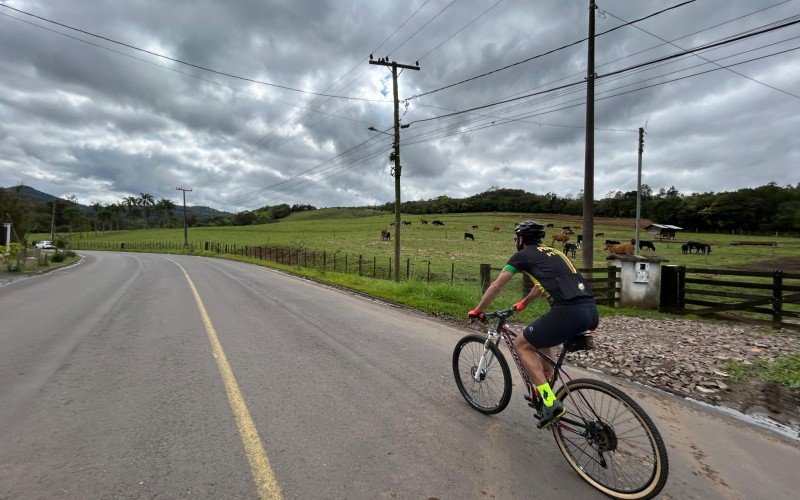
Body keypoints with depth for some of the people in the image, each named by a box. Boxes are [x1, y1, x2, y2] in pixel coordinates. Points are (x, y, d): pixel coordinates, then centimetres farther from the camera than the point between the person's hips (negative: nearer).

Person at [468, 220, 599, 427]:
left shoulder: (523, 255, 7)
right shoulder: (553, 253, 29)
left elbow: (496, 286, 12)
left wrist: (478, 310, 25)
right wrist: (524, 302, 59)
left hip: (568, 312, -8)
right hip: (592, 311, 8)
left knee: (522, 345, 10)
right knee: (539, 337, 30)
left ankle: (550, 402, 1)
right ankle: (543, 388, 34)